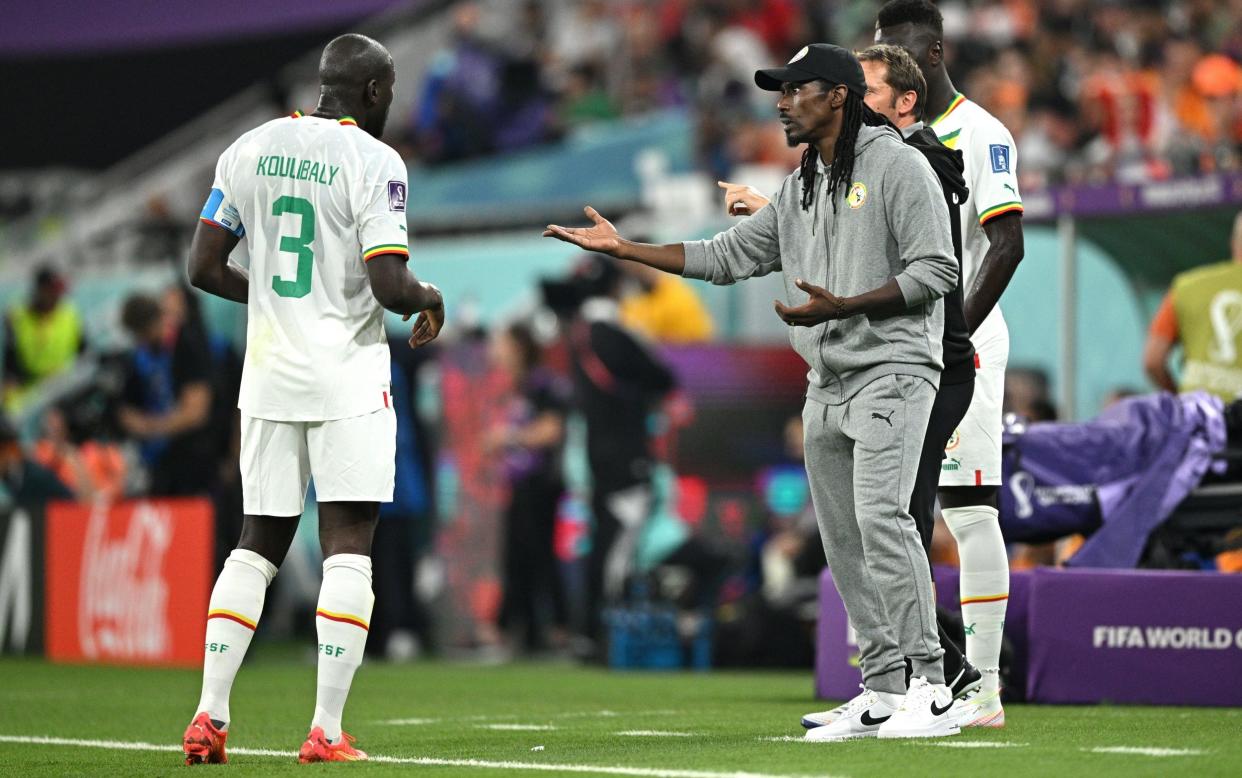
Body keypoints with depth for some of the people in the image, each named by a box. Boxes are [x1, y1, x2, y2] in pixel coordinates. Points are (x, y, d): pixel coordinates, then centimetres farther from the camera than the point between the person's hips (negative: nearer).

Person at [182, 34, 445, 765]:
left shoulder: (250, 150, 6)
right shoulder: (375, 163, -11)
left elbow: (204, 268, 6)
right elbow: (390, 286, -18)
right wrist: (430, 298, 4)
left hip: (268, 374, 5)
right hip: (347, 376, -5)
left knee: (260, 541, 13)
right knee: (348, 546, -1)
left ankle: (209, 715, 5)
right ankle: (327, 732, -6)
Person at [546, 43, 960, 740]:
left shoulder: (898, 166, -5)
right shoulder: (800, 190, 20)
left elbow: (937, 270, -12)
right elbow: (724, 257, 21)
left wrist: (841, 306, -19)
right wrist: (622, 247, 16)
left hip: (891, 369, -9)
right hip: (827, 384, 9)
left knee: (880, 514, -21)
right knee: (843, 540, 5)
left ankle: (932, 688, -20)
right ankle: (882, 694, 9)